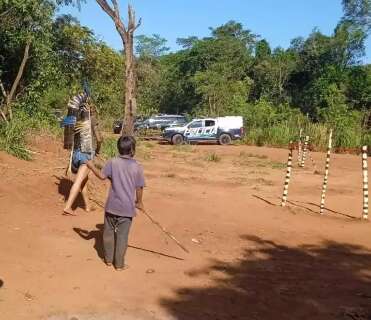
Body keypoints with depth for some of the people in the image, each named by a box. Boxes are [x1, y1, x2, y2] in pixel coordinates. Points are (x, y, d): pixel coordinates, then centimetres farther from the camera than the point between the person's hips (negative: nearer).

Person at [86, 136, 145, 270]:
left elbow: (102, 176, -9)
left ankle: (108, 259, 30)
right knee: (122, 236, 7)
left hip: (112, 205, 1)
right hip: (127, 207, -1)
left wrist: (92, 167, 9)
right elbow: (139, 188, -2)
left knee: (109, 233, 18)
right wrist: (139, 202, 14)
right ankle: (119, 264, 15)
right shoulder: (137, 167, -6)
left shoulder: (113, 162, -6)